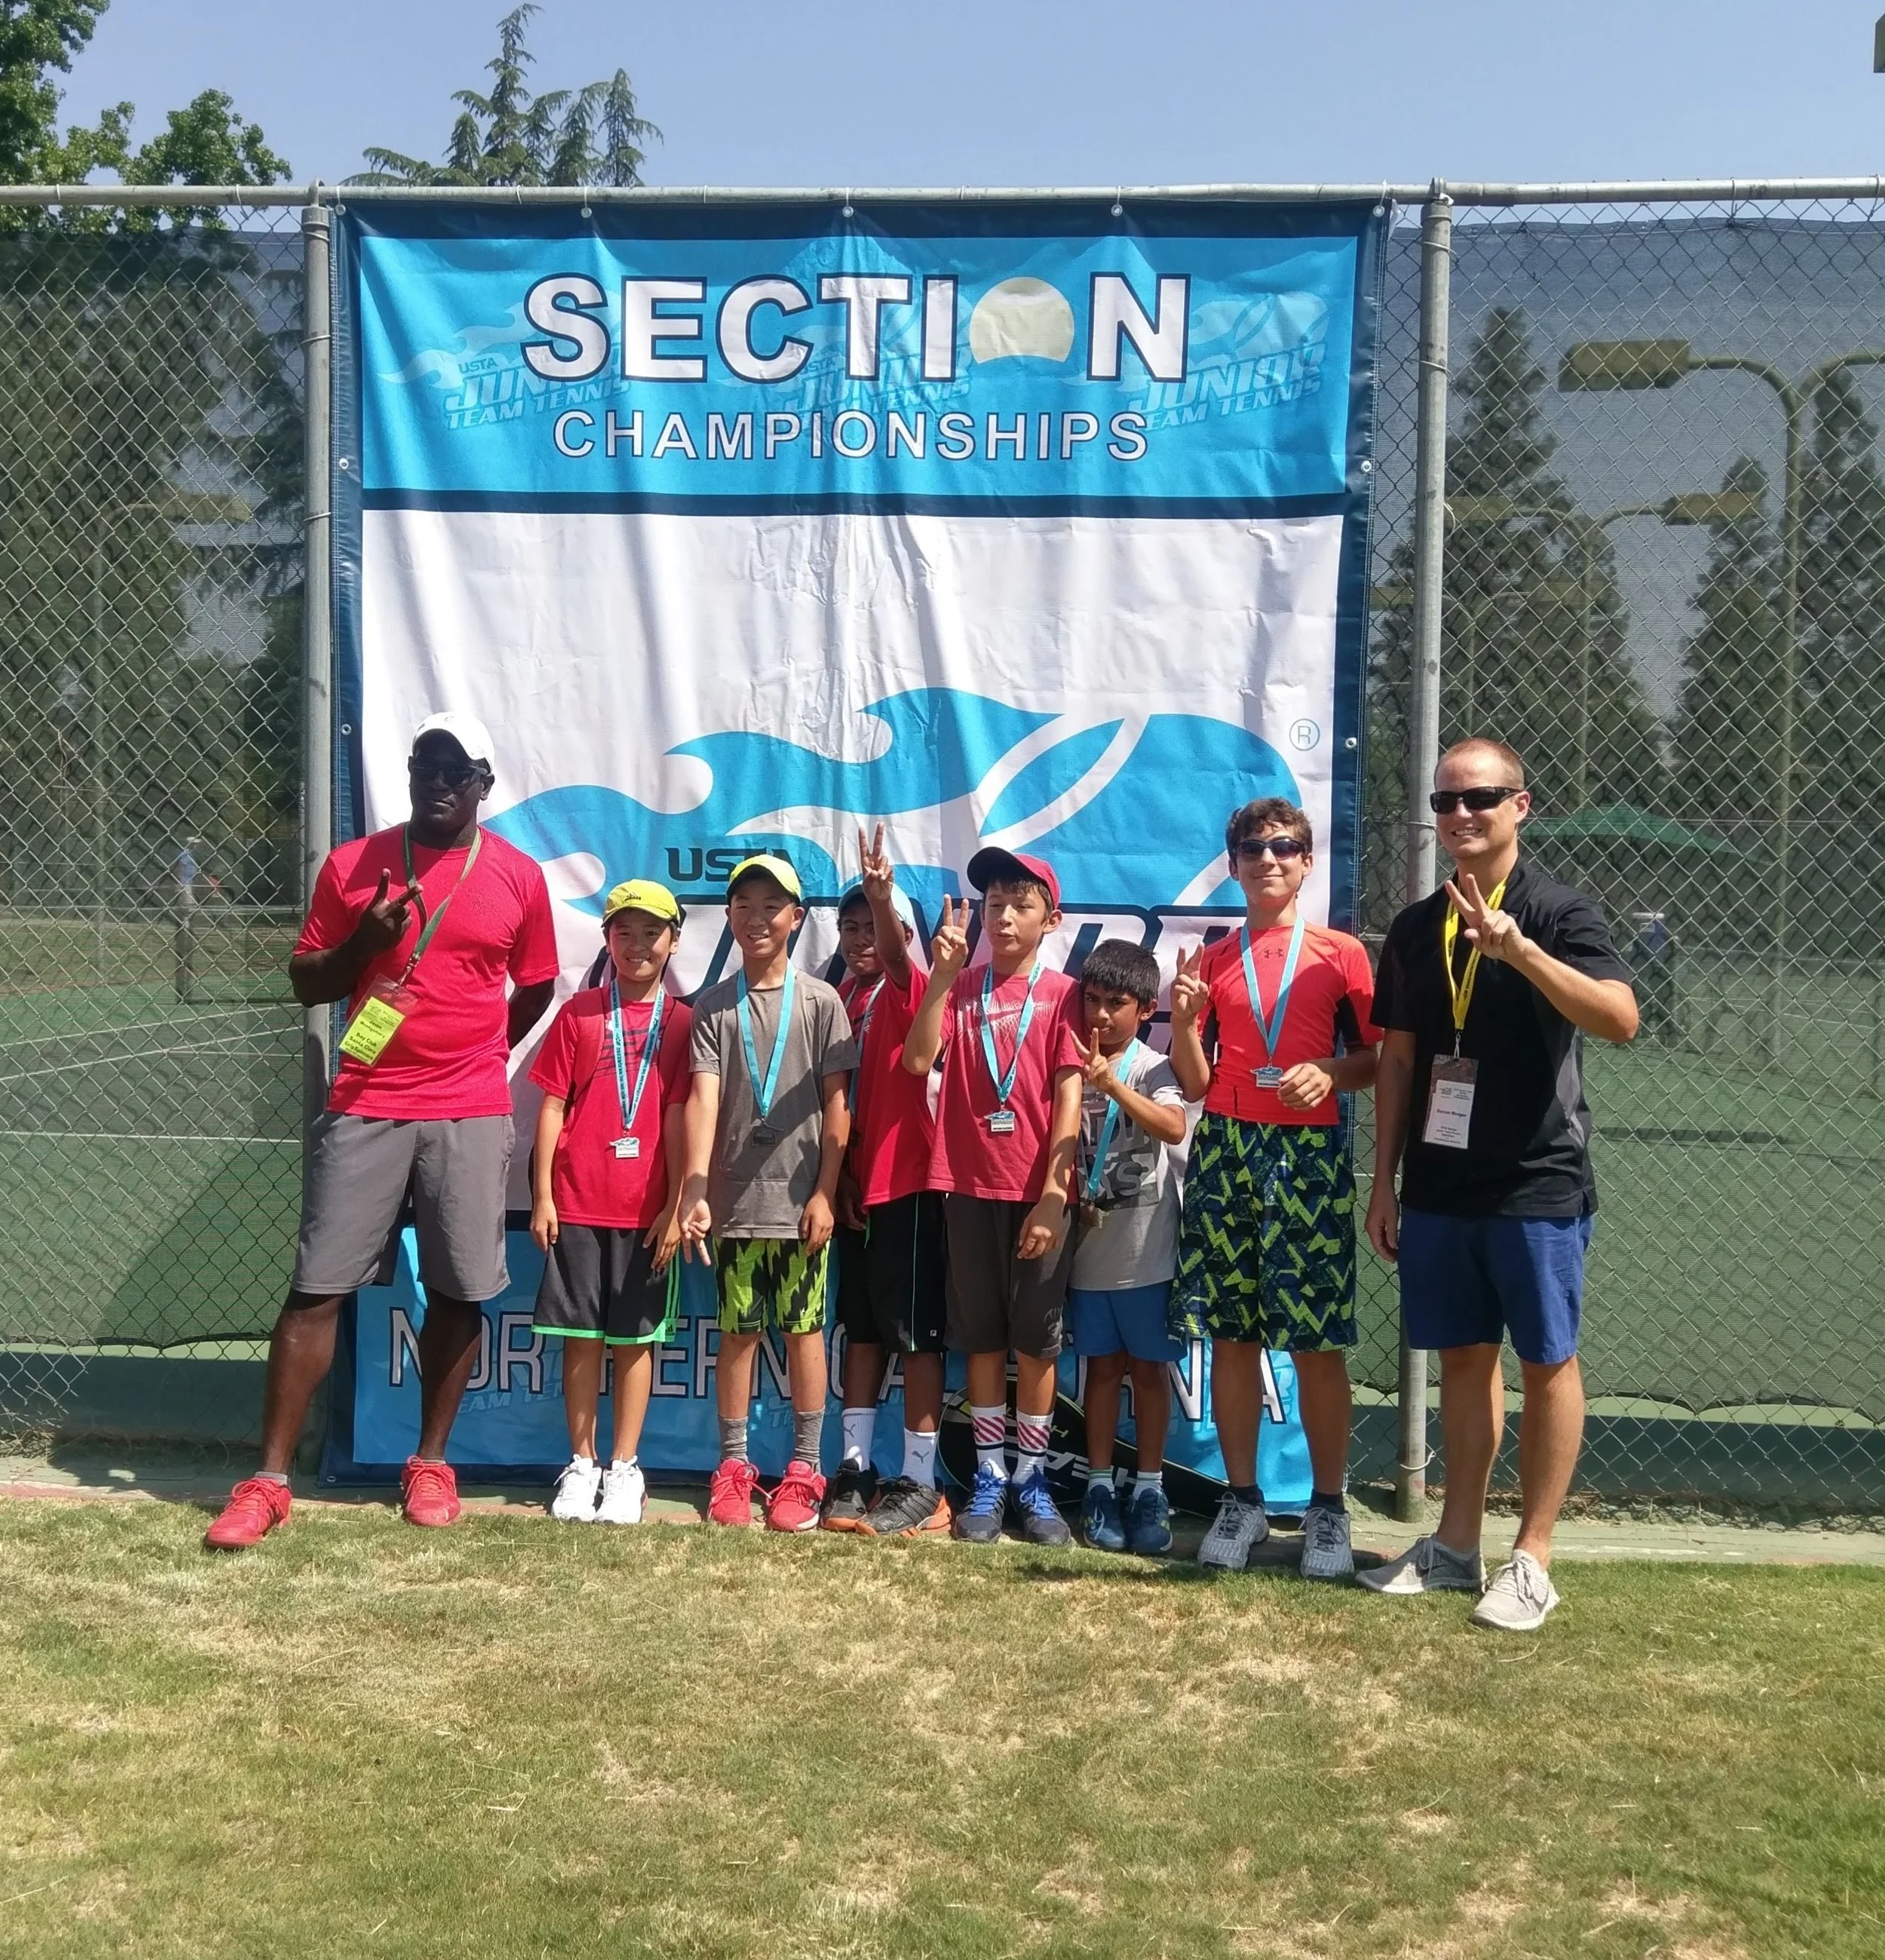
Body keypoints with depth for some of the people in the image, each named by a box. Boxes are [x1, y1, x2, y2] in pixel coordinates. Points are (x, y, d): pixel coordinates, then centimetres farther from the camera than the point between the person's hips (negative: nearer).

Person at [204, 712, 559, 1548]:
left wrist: (470, 1050, 10)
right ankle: (268, 1480, 5)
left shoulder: (519, 876, 4)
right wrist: (363, 942, -11)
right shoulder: (352, 864, 4)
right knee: (316, 1288, -2)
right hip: (364, 1108, 0)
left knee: (460, 1291, 4)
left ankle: (430, 1463, 20)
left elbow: (535, 992, 15)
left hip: (472, 1115, 0)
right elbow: (305, 980, 7)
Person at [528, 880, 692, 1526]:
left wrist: (676, 1205, -5)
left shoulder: (681, 1022, 3)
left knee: (635, 1338, 6)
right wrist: (542, 1195, -1)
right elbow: (552, 1107, 4)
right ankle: (582, 1465, 17)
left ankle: (624, 1467, 16)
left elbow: (677, 1119, 0)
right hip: (577, 1203, 1)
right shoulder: (579, 1013, 4)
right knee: (581, 1335, 6)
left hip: (647, 1208, 0)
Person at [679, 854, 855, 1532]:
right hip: (736, 1197, 1)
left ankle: (804, 1469, 12)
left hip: (801, 1197, -1)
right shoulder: (712, 1005, 4)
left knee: (803, 1329, 4)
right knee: (738, 1331, 7)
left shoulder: (821, 1001, 1)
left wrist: (825, 1192, -7)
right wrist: (695, 1190, -18)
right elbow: (703, 1099, -7)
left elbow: (836, 1104, 0)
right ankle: (733, 1465, 16)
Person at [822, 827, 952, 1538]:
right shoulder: (838, 998, 11)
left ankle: (919, 1482, 5)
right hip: (853, 1183, 7)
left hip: (906, 1181, -7)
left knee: (915, 1332, -1)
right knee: (861, 1329, 12)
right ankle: (856, 1468, 20)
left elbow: (894, 952, -29)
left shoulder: (911, 990, -6)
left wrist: (881, 893, -47)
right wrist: (834, 1175, 3)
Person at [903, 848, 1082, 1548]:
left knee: (1036, 1338, 5)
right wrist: (943, 976, -17)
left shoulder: (1062, 994, 0)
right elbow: (918, 1059, -10)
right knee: (980, 1335, 8)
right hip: (969, 1186, 2)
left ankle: (1032, 1478, 15)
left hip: (1038, 1190, -2)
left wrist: (1054, 1194, -12)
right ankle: (989, 1476, 17)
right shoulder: (960, 990, 7)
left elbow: (1069, 1098, -5)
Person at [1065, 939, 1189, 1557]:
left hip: (1146, 1250, -3)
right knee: (1103, 1366, 10)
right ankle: (1099, 1488, 17)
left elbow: (1174, 1128, -26)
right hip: (1089, 1249, 3)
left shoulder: (1154, 1068, -6)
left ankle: (1150, 1491, 14)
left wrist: (1113, 1085, -37)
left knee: (1148, 1367, 6)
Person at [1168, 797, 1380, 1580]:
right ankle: (1242, 1499, 17)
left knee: (1317, 1340, -2)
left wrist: (1331, 1073, -13)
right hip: (1224, 1154, 3)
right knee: (1232, 1334, 5)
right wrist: (1183, 1020, -8)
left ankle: (1328, 1506, 11)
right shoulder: (1210, 962, 10)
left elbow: (1377, 1058, 6)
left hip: (1308, 1157, -2)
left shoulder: (1339, 954, 4)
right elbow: (1195, 1084, 9)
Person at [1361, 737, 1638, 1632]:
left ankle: (1532, 1558, 13)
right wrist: (1383, 1183, 9)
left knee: (1547, 1364, 3)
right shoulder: (1415, 928, 8)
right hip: (1438, 1187, 5)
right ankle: (1456, 1541, 23)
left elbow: (1620, 1019, -24)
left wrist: (1517, 948, -36)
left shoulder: (1559, 913, -7)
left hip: (1537, 1186, -5)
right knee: (1462, 1358, 13)